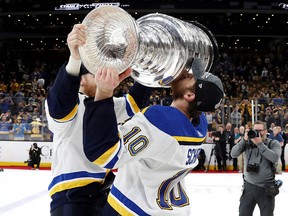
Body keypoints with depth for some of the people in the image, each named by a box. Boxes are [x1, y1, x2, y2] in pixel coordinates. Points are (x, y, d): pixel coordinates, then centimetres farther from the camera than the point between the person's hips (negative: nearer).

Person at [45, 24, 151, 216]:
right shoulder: (62, 105, -9)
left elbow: (135, 102, 16)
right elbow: (61, 97, -31)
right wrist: (75, 58, -50)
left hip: (104, 191, 8)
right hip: (71, 195, -8)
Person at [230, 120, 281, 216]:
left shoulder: (273, 143, -2)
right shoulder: (248, 143, 1)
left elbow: (274, 158, -20)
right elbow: (233, 154, -7)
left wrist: (260, 144, -21)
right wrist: (244, 140, -15)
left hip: (266, 187, -1)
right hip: (249, 186, 1)